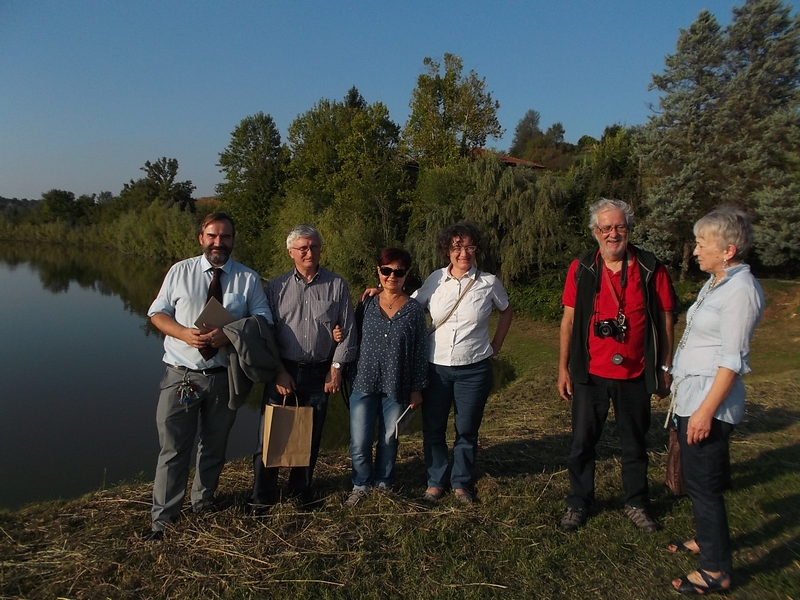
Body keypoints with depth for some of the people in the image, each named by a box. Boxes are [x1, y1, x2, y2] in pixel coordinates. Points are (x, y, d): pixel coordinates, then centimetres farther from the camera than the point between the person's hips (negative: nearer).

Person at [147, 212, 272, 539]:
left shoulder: (248, 278, 0)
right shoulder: (180, 271, 1)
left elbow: (263, 320, -3)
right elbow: (157, 313, 2)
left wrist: (230, 334, -21)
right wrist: (184, 333, -18)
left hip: (225, 376, 1)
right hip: (181, 375, -1)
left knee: (215, 445, 18)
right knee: (173, 448, 4)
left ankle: (203, 503, 39)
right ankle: (163, 517, 19)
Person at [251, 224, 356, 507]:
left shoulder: (337, 285, 2)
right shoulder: (276, 286, 3)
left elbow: (347, 330, 3)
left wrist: (336, 368, -1)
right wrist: (278, 371, -4)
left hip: (319, 374, 0)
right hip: (282, 372, 0)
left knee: (310, 437, 10)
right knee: (269, 435, 2)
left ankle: (301, 491, 29)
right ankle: (262, 497, 17)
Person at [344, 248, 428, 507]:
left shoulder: (414, 309, -2)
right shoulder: (367, 304, 2)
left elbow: (421, 351, 0)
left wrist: (417, 389, 0)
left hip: (397, 387, 0)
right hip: (364, 383, 1)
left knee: (389, 440, 13)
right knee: (359, 443, 4)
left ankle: (383, 484, 35)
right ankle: (361, 485, 28)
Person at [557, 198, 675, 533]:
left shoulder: (651, 270, -5)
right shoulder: (581, 269, -3)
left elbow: (665, 321, 2)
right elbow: (569, 320, 1)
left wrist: (665, 369, 2)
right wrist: (563, 368, 0)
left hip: (635, 375, 0)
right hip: (590, 374, 0)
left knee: (635, 443, 16)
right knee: (583, 442, 9)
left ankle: (636, 504, 35)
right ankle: (578, 503, 28)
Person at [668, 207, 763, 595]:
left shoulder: (741, 290, -16)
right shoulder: (716, 284, 11)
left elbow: (732, 359, -20)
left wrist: (706, 410, -22)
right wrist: (686, 399, 16)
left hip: (709, 402, -9)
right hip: (689, 397, 9)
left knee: (703, 484, 0)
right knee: (698, 479, 20)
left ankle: (716, 570, 14)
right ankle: (707, 540, 37)